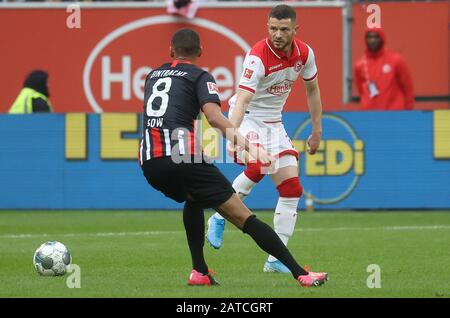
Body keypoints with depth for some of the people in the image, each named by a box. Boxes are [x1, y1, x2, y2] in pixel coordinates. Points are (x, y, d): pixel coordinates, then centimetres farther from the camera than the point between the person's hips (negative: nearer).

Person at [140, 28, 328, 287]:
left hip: (149, 163, 6)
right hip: (183, 156, -6)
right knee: (244, 217, -6)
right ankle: (301, 274, -12)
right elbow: (214, 116, -11)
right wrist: (248, 146, -18)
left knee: (193, 200, 37)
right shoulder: (199, 76, 7)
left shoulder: (153, 76, 25)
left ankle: (200, 272, 28)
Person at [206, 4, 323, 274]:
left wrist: (317, 131, 13)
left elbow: (312, 89, 13)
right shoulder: (258, 57, -25)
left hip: (274, 123, 7)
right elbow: (243, 99, -36)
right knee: (258, 165, -35)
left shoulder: (304, 53, -5)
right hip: (248, 118, -7)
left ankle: (276, 260, 3)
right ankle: (219, 218, -14)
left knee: (292, 189, -1)